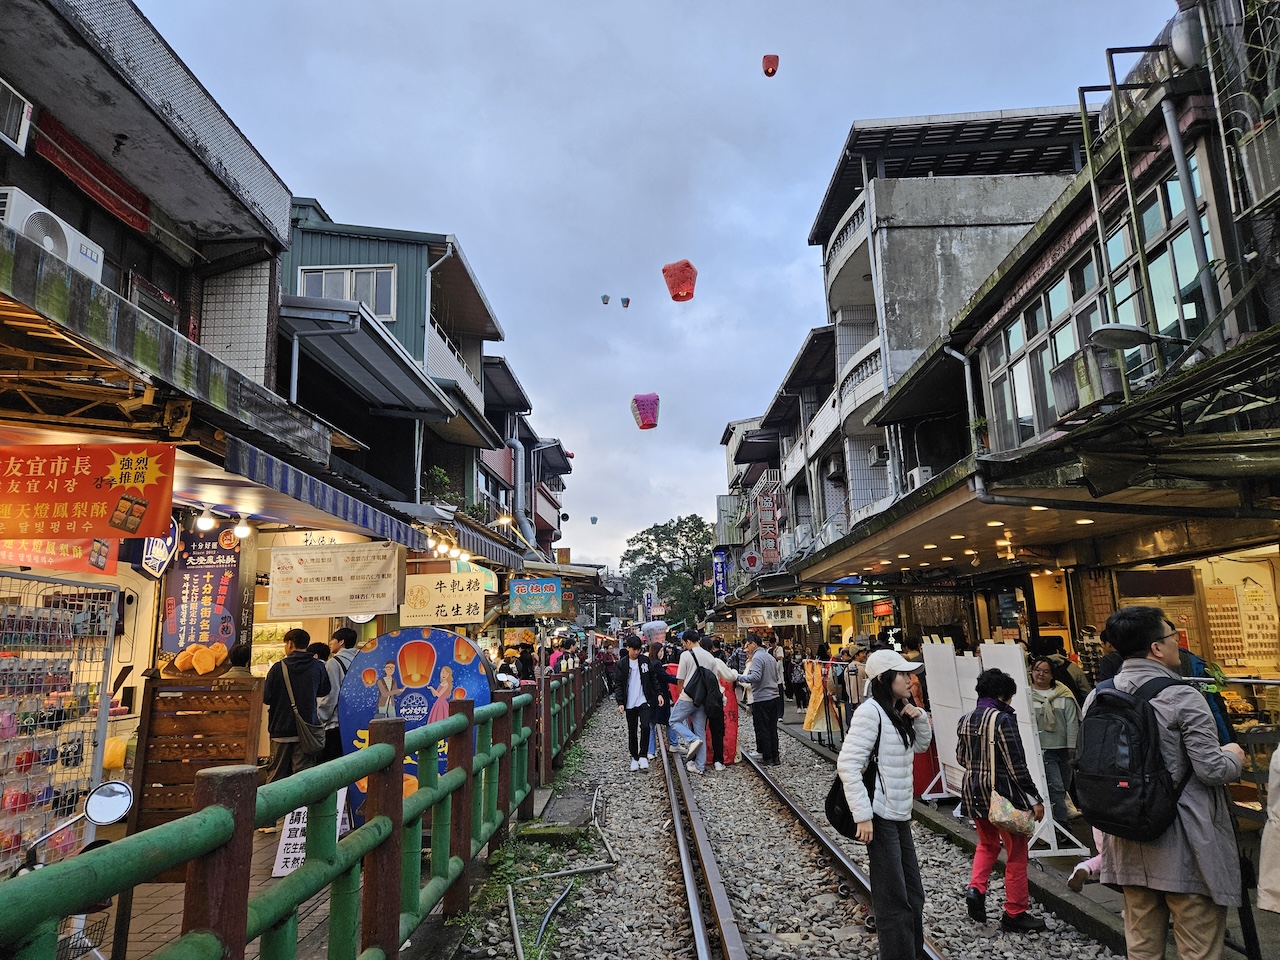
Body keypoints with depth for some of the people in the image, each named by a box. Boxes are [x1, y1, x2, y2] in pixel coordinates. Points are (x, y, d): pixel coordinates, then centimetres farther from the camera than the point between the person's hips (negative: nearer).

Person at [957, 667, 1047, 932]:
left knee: (987, 843, 25)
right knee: (1016, 853, 9)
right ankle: (1014, 914, 17)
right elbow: (1016, 765, -19)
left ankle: (976, 888, 7)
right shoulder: (1003, 720, -17)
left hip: (973, 792, 7)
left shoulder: (965, 721, 4)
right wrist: (1035, 799, -12)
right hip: (1002, 793, -6)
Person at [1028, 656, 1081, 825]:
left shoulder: (1064, 695, 2)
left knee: (1064, 786, 14)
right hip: (1042, 749, -3)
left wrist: (1072, 746, -3)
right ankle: (1062, 824, -6)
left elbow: (1072, 722, 2)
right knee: (1056, 787, -10)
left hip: (1063, 748, 3)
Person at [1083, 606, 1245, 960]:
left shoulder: (1097, 697, 1)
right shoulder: (1182, 697, -15)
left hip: (1129, 843, 5)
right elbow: (1212, 770, -14)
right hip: (1183, 849, -5)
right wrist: (1233, 757, 7)